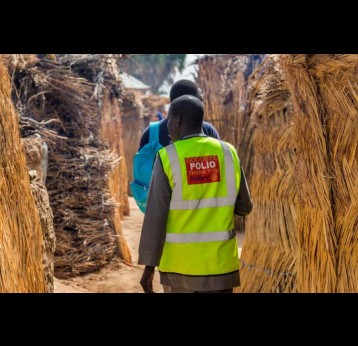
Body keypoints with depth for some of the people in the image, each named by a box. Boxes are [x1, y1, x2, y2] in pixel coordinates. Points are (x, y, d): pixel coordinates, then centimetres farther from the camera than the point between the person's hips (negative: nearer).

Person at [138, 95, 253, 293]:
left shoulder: (167, 158, -11)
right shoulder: (227, 153, -2)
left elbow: (155, 217, -12)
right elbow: (243, 207, 8)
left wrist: (148, 265, -5)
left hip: (180, 264, -2)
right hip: (219, 262, 2)